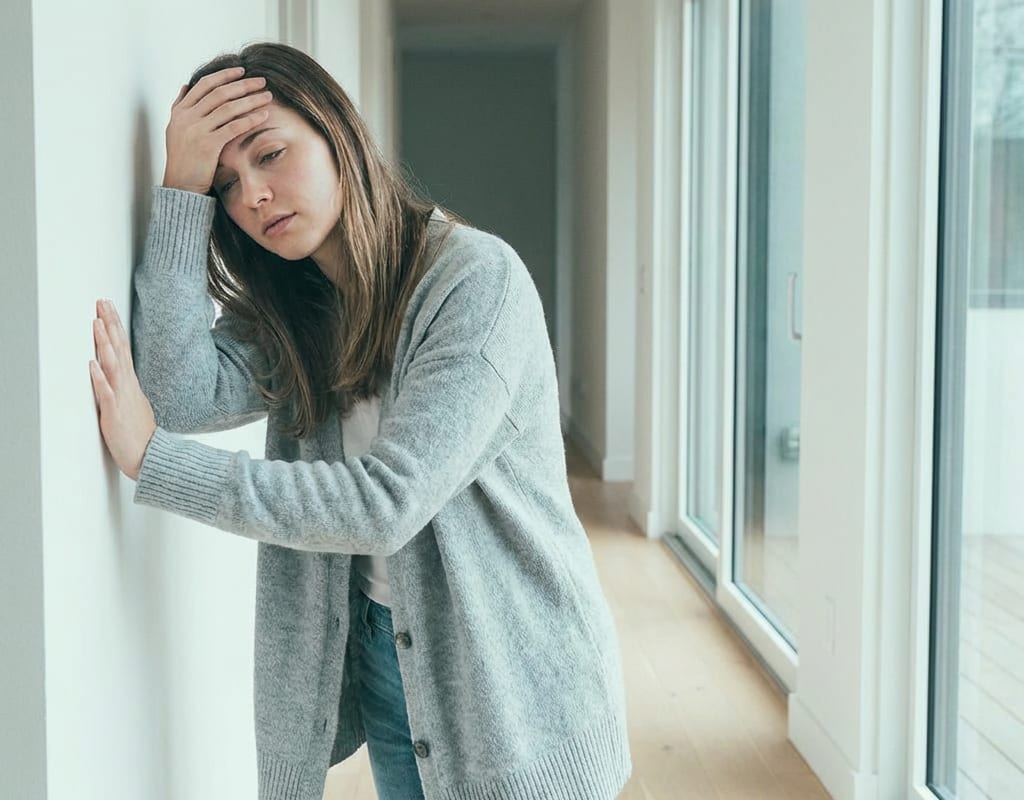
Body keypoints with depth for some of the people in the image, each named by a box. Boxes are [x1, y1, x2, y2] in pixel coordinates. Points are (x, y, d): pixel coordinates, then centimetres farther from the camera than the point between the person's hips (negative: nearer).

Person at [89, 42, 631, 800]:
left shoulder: (476, 277, -20)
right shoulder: (286, 312, 2)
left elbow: (386, 502, -26)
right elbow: (180, 393, -16)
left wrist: (151, 459, -25)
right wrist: (182, 190, -15)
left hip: (511, 674, -5)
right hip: (375, 657, 6)